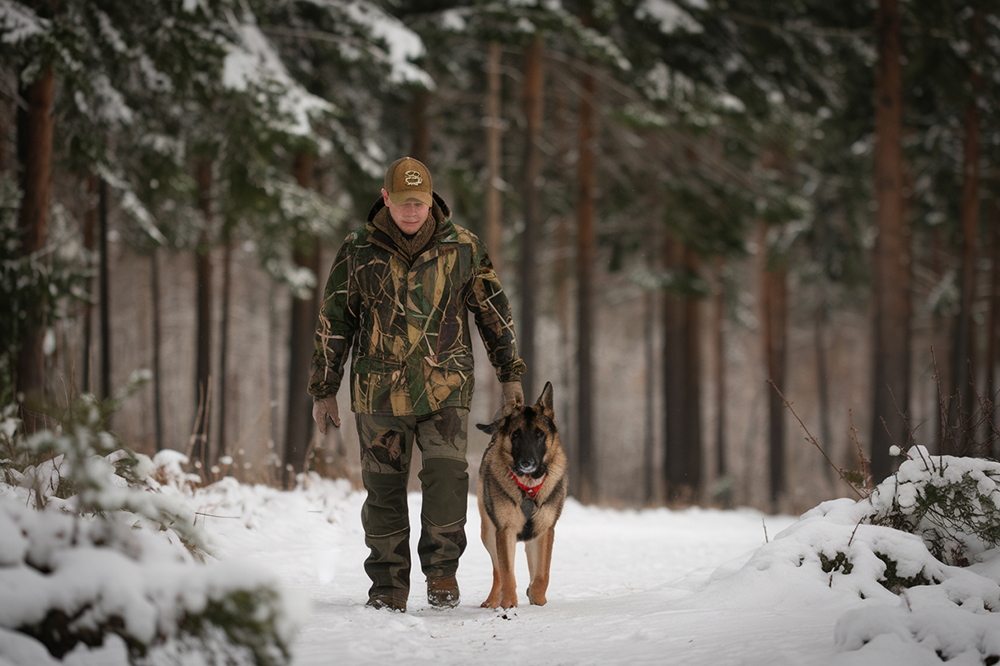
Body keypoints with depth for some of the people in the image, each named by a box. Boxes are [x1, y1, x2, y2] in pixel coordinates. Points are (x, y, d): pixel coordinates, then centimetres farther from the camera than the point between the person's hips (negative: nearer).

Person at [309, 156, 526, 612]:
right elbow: (333, 323, 9)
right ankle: (388, 587, 14)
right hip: (379, 390, 1)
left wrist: (510, 375, 12)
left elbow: (494, 313, 12)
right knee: (384, 489, 4)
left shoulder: (462, 247, 3)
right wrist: (324, 391, 9)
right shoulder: (358, 251, 2)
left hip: (445, 387, -1)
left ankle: (441, 568, 0)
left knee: (447, 476, -17)